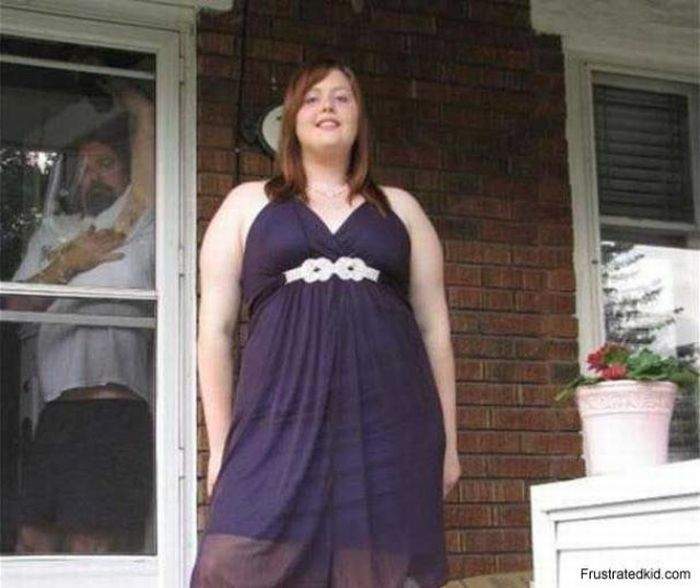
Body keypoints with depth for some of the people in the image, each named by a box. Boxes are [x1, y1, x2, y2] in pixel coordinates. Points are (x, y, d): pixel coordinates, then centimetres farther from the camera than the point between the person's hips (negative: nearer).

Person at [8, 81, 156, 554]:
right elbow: (15, 305, 12)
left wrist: (124, 97, 20)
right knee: (33, 542, 3)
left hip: (115, 409, -6)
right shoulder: (54, 232, 23)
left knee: (90, 548, -8)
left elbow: (145, 114, 1)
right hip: (57, 411, 6)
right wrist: (68, 264, 0)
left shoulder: (137, 219, 6)